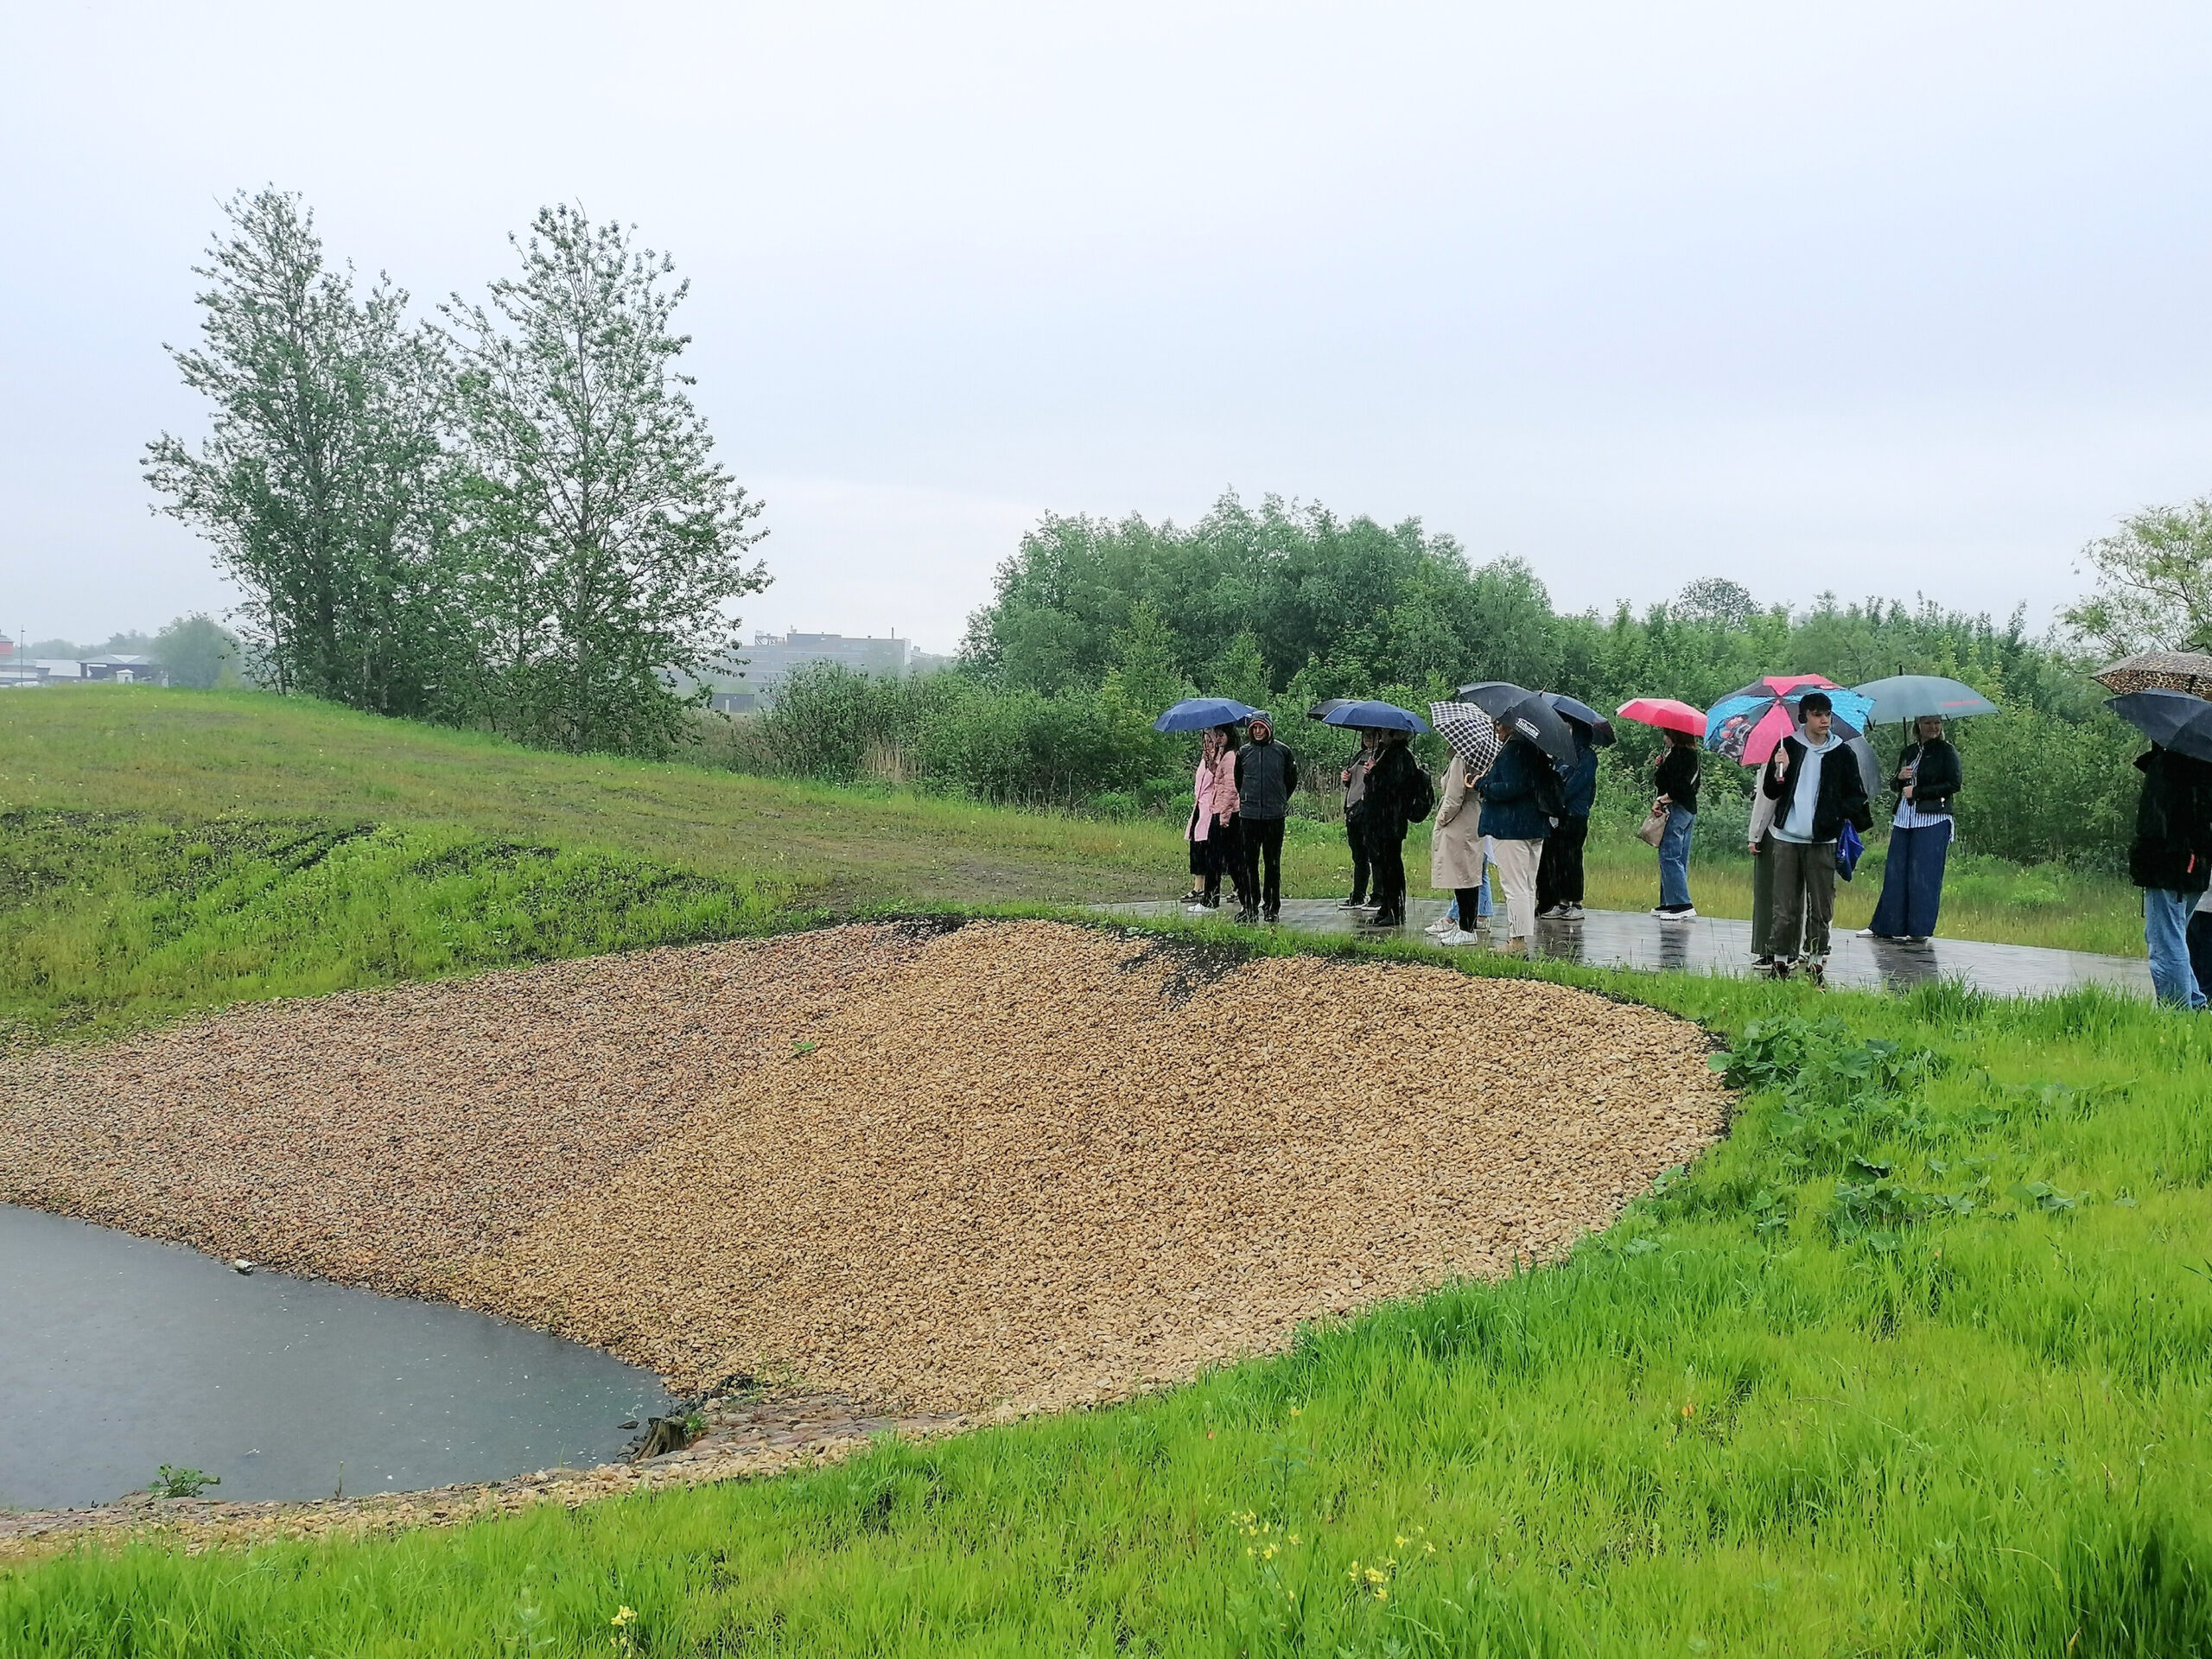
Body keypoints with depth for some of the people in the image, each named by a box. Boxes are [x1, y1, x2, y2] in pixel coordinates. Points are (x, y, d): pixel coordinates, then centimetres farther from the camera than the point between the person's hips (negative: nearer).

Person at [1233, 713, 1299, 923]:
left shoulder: (1283, 751, 3)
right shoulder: (1243, 752, 8)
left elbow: (1292, 780, 14)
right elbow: (1237, 780, 22)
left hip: (1275, 816, -1)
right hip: (1249, 815, 1)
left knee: (1273, 863, 3)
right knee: (1249, 862, 1)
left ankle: (1272, 907, 9)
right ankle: (1250, 907, 6)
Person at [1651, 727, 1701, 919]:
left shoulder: (1677, 753, -14)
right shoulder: (1692, 753, 15)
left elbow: (1678, 787, -23)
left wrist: (1660, 800, -18)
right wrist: (1661, 766, 11)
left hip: (1676, 809, -10)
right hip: (1690, 810, 10)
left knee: (1669, 857, -10)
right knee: (1680, 858, 11)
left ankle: (1683, 904, -15)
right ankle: (1669, 903, 16)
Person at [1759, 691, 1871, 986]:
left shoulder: (1842, 753, 6)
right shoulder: (1788, 747, 6)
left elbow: (1856, 795, 10)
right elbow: (1769, 792, 8)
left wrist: (1859, 825, -6)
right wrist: (1780, 772, -11)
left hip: (1823, 841, 0)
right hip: (1787, 840, 0)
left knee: (1821, 907, 1)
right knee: (1786, 907, 0)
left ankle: (1816, 962, 9)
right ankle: (1782, 961, 8)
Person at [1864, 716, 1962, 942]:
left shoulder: (1946, 751, 0)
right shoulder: (1908, 751, 17)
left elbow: (1954, 785, -8)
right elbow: (1895, 785, 21)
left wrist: (1917, 792, -10)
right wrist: (1899, 777, -2)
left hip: (1933, 820, -5)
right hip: (1904, 819, 5)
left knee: (1923, 874, -5)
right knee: (1895, 872, 4)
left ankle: (1919, 930, 0)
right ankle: (1885, 927, 9)